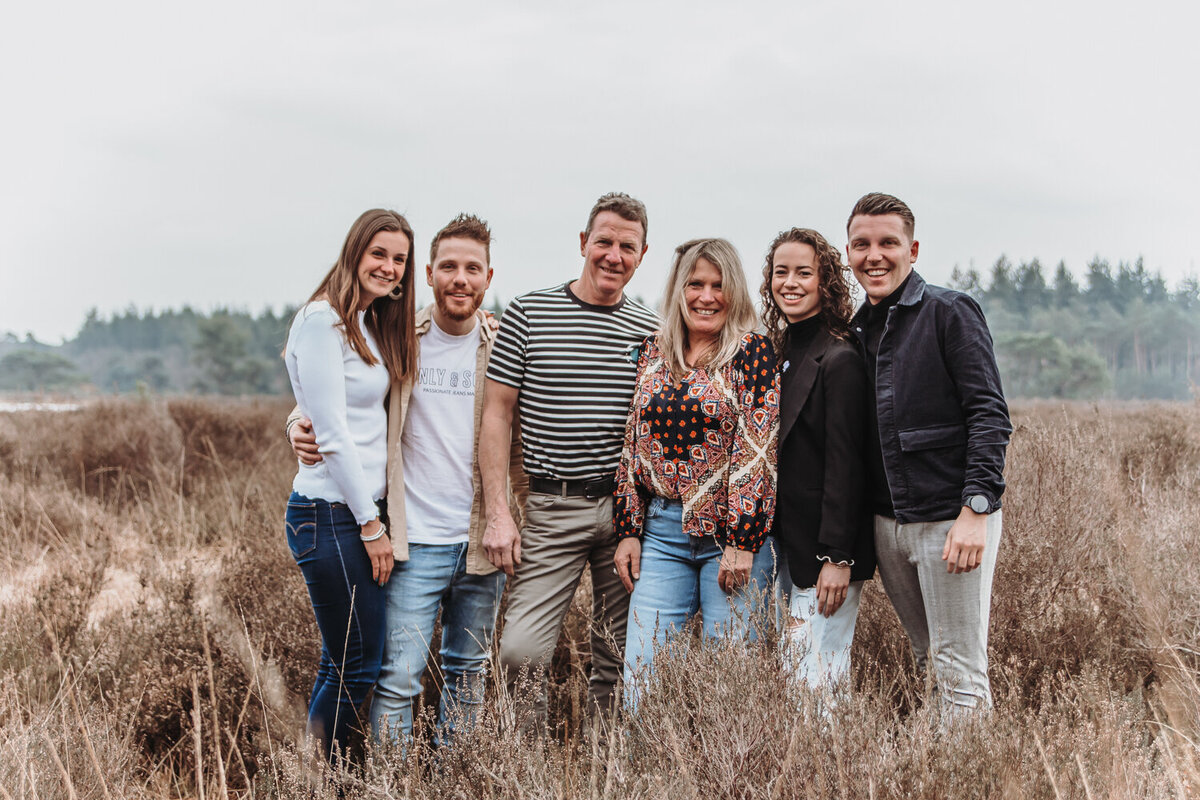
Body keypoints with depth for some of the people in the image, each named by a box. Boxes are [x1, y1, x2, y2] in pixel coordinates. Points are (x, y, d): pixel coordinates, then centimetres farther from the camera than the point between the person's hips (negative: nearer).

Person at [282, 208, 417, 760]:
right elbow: (333, 435, -15)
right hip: (331, 513, -9)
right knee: (358, 666, -5)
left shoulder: (372, 326, 16)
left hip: (363, 511, 9)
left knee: (342, 665, 12)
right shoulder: (322, 321, -12)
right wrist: (371, 526, -12)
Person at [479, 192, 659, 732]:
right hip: (552, 509, -2)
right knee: (522, 651, -10)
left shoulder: (651, 332, 7)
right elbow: (497, 414, 0)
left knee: (621, 656, 8)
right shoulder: (527, 315, 0)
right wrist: (497, 513, -6)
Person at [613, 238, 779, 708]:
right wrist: (627, 531, 7)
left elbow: (757, 452, -9)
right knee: (641, 671, 0)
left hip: (731, 533, -4)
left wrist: (742, 543, -14)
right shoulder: (653, 354, 12)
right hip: (661, 532, 4)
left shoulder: (751, 353, -2)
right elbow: (633, 447, 14)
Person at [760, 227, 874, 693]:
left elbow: (845, 466, -17)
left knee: (816, 682, -5)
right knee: (789, 677, 12)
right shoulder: (779, 354, 12)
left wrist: (837, 557, -19)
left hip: (825, 548, -8)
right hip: (784, 542, 8)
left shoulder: (839, 359, -14)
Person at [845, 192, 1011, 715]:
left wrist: (976, 509, -19)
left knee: (960, 671, -2)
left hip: (952, 520, -6)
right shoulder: (857, 331, 13)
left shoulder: (949, 313, -6)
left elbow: (989, 415, -11)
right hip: (886, 523, 6)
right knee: (927, 658, 16)